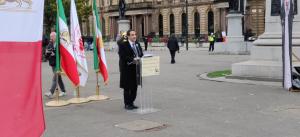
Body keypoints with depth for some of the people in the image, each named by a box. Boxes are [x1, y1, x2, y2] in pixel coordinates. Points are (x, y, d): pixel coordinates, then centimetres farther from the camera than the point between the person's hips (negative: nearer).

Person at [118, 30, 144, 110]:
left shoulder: (137, 44, 13)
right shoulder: (123, 45, -9)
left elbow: (141, 54, 14)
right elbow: (123, 57, -17)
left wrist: (139, 59, -8)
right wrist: (133, 59, -22)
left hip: (136, 69, 6)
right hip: (127, 69, -6)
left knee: (134, 87, 11)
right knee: (127, 88, 2)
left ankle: (131, 102, 23)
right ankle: (127, 104, 11)